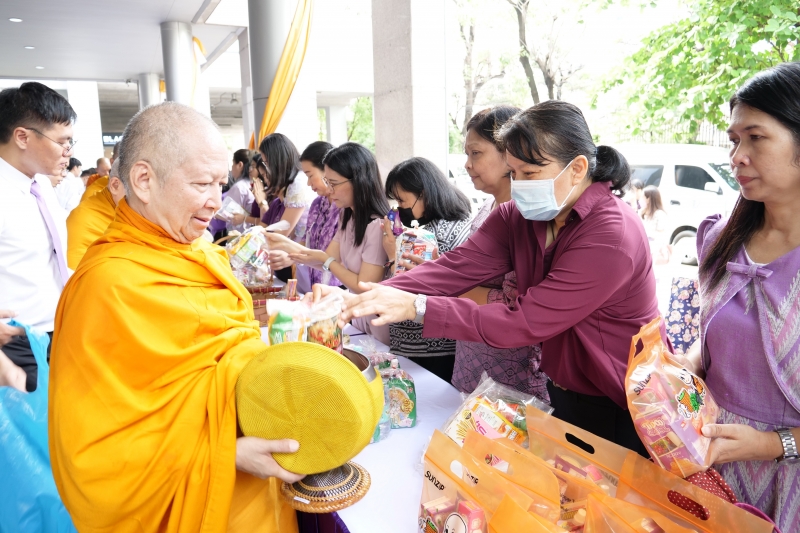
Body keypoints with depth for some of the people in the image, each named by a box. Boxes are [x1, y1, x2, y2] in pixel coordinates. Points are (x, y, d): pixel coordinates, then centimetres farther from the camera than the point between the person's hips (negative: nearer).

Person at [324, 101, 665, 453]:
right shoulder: (517, 217, -5)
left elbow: (525, 323, -30)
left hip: (621, 411, -6)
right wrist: (363, 298, -31)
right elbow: (455, 269, -18)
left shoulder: (612, 237, -28)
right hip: (564, 395, 6)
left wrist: (416, 307, -34)